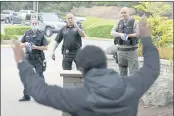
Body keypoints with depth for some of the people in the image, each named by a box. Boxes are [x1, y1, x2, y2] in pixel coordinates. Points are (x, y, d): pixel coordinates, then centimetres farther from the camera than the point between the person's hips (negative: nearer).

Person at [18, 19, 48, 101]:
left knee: (40, 76, 0)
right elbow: (21, 44, 14)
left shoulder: (41, 34, -2)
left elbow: (45, 47, -5)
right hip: (28, 58, 4)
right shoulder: (27, 33, 8)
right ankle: (26, 96, 17)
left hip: (38, 58, -4)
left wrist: (36, 47, -17)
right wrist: (25, 44, -8)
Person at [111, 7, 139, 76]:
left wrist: (128, 35, -28)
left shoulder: (134, 22, -5)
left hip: (131, 51, -4)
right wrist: (120, 34, -22)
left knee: (133, 72, -3)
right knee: (122, 72, 14)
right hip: (121, 50, 4)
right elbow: (112, 32, -3)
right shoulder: (119, 22, 8)